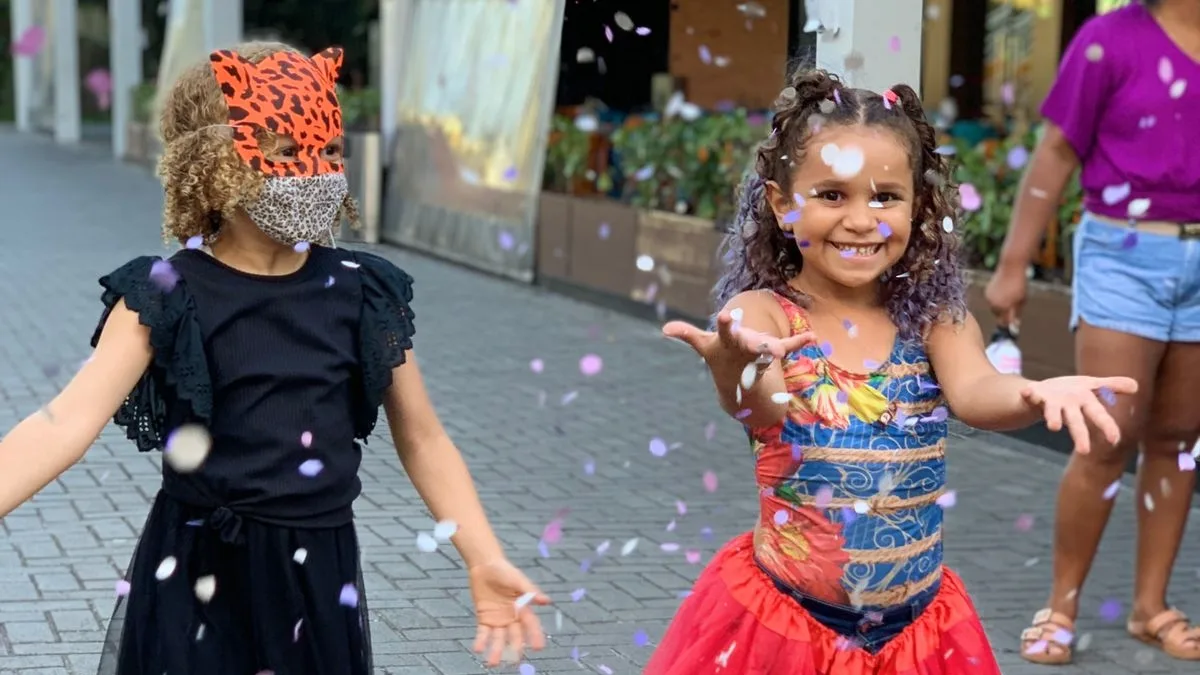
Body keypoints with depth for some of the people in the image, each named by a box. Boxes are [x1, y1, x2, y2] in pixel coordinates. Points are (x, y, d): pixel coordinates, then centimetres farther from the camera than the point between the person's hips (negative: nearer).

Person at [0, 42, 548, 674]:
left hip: (317, 571, 3)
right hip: (196, 572, -2)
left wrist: (484, 560, -5)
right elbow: (71, 420, -22)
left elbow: (422, 439, 4)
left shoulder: (364, 293, -2)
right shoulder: (170, 296, -10)